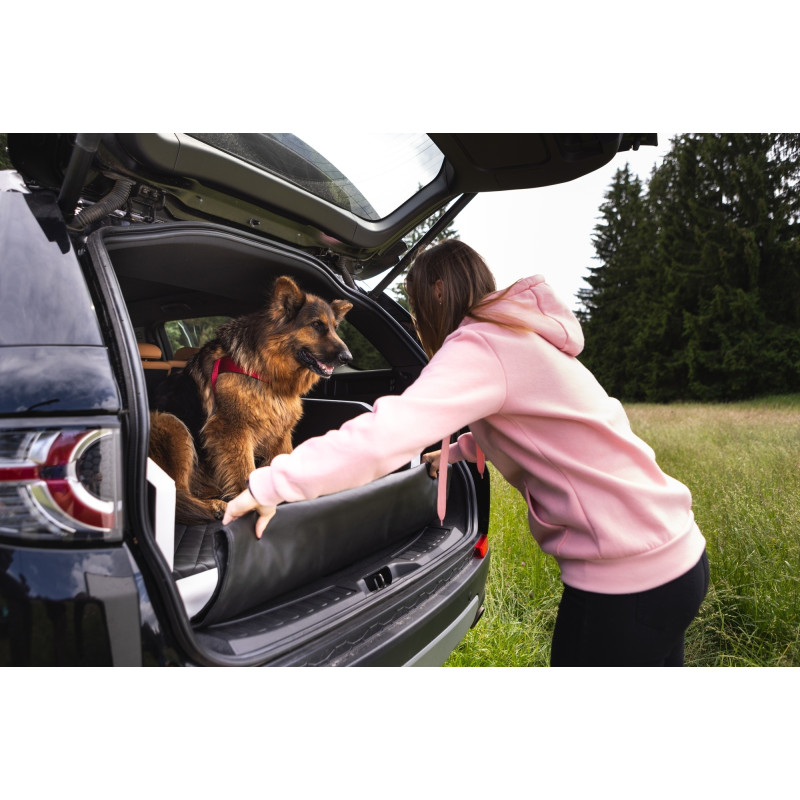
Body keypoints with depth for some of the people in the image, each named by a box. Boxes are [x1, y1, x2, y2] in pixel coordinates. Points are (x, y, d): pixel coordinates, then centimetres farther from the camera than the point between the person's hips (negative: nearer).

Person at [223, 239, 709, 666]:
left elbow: (386, 435, -28)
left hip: (628, 576, -9)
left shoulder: (480, 346, -18)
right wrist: (456, 450, 26)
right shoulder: (519, 337, 14)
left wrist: (270, 485, -22)